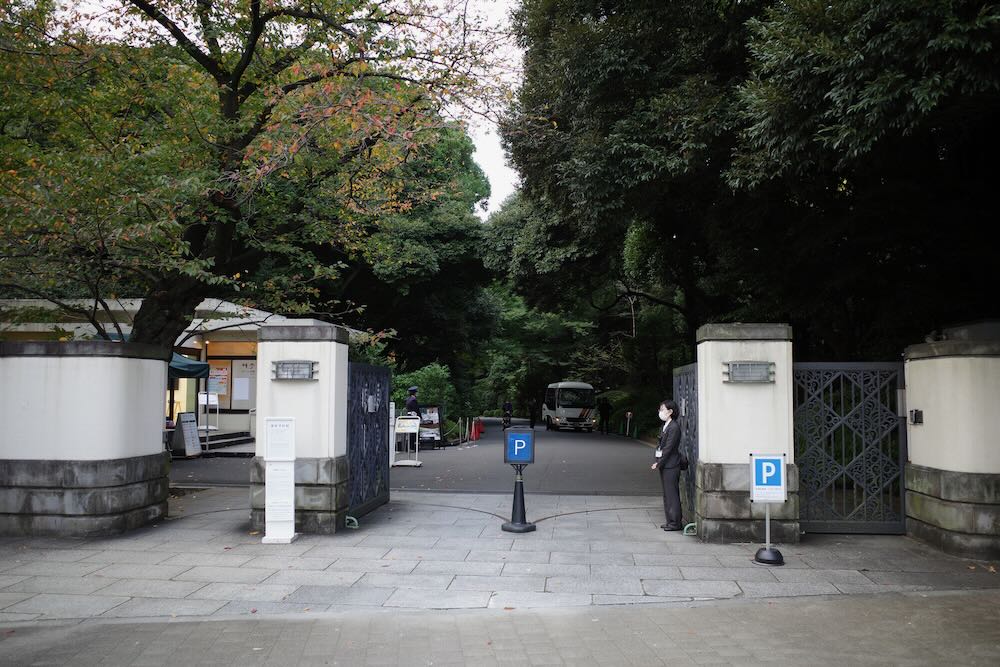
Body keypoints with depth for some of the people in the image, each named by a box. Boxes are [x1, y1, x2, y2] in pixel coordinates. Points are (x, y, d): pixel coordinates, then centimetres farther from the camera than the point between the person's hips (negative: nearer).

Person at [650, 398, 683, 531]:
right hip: (664, 465, 10)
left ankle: (675, 523, 3)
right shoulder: (666, 426, 13)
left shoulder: (674, 427, -16)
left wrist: (659, 464, -15)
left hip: (671, 466, -10)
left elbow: (668, 448, -18)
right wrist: (658, 462, 6)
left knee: (672, 494, -3)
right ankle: (670, 521, 22)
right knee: (667, 494, 14)